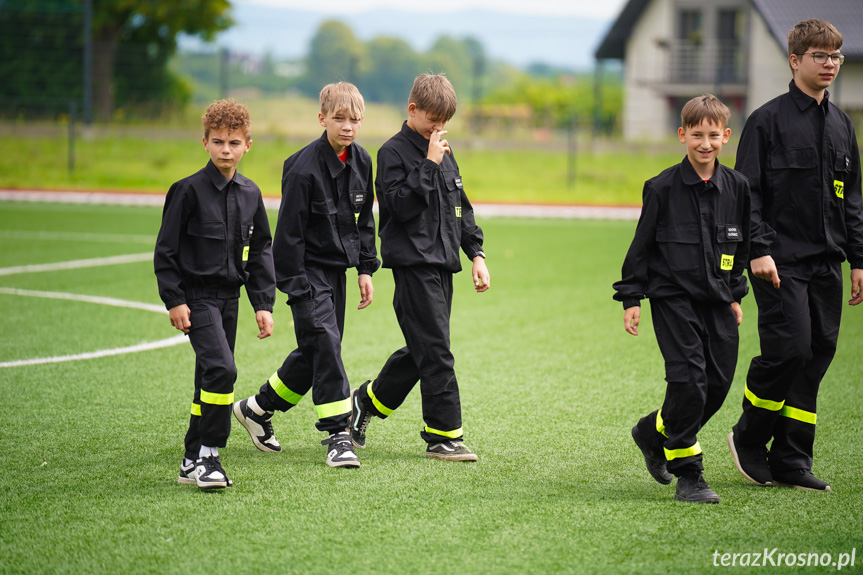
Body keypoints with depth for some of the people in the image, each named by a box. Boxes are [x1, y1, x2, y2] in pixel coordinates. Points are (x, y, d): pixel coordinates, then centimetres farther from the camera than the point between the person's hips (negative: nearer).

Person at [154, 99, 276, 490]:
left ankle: (193, 461, 18)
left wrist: (264, 304, 8)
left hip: (229, 296, 6)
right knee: (221, 368, -21)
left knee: (211, 377, 10)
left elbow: (261, 252, 14)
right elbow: (166, 248, -6)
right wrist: (174, 300, -11)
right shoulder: (190, 190, -9)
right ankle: (208, 455, -12)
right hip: (197, 295, -6)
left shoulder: (250, 194, 8)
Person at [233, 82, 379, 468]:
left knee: (316, 351, 12)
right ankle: (338, 434, -12)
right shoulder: (304, 168, -19)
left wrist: (366, 269, 12)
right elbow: (290, 230, -17)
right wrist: (296, 287, -18)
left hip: (337, 270, 8)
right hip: (308, 270, -7)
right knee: (324, 342, -16)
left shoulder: (361, 162, 3)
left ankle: (257, 408, 29)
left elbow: (365, 220, 16)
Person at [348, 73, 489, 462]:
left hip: (441, 262, 8)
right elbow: (401, 205, -18)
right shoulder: (393, 152, -6)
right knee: (435, 350, -10)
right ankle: (443, 435, -6)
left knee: (422, 349, 12)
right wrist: (429, 164, -18)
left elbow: (461, 206, 21)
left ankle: (367, 401, 29)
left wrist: (476, 253, 14)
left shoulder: (443, 153, 17)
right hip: (414, 264, -8)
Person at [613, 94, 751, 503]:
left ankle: (653, 431, 30)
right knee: (689, 381, -13)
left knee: (718, 383, 4)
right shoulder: (663, 188, -7)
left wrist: (735, 294, 19)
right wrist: (631, 298, -3)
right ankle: (688, 476, -2)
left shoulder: (736, 187, 4)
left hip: (716, 300, 5)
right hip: (673, 297, -5)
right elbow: (642, 244, -2)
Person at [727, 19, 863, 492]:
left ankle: (791, 462, 10)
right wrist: (758, 250, -15)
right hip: (782, 261, -6)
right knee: (789, 350, -14)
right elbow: (747, 191, -6)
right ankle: (748, 439, 8)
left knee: (817, 356, 4)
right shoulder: (767, 121, -4)